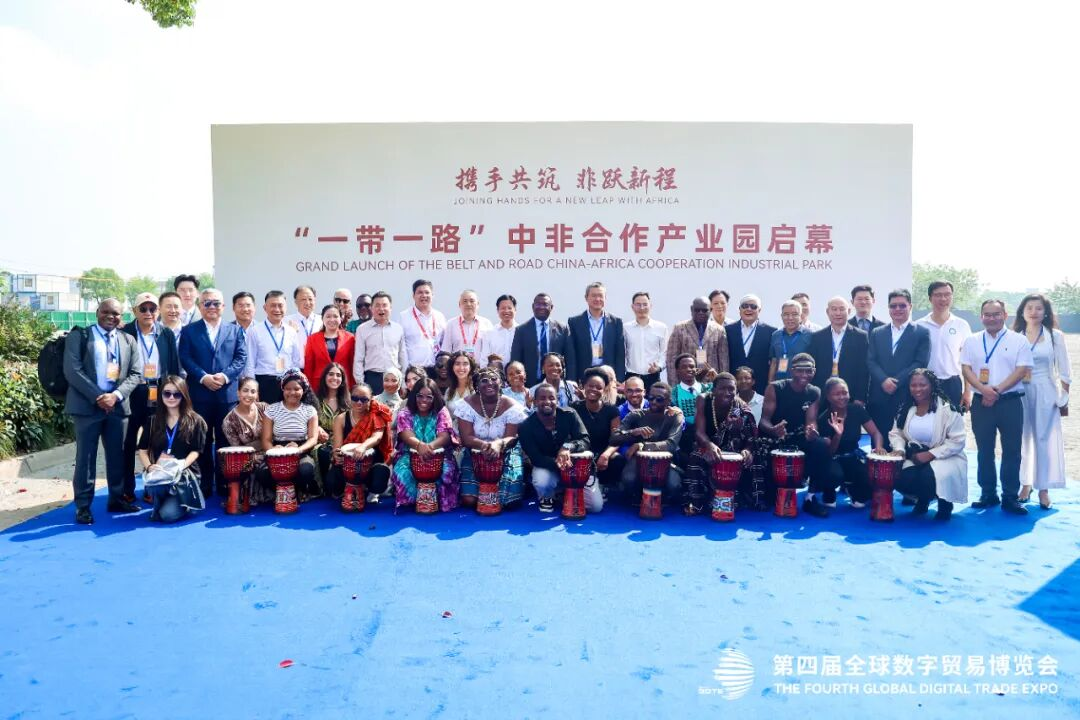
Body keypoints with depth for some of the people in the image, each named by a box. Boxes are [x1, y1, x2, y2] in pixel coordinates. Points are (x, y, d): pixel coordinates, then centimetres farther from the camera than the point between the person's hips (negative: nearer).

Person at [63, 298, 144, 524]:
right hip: (87, 404, -3)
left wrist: (116, 395, -11)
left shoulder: (128, 340, 12)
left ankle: (117, 499, 21)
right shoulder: (79, 335, 1)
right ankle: (83, 506, 9)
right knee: (85, 456, 1)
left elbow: (136, 373, 5)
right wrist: (98, 397, -15)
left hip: (118, 404, 4)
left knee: (117, 455, 9)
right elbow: (72, 370, -8)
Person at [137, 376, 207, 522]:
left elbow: (195, 451, -3)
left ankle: (177, 502, 15)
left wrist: (180, 466, -21)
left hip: (185, 473, -2)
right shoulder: (153, 420, 10)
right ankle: (159, 506, -2)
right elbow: (143, 450, 8)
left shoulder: (194, 421, 2)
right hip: (158, 472, 2)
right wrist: (149, 466, -13)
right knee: (158, 480, -37)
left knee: (169, 515, -23)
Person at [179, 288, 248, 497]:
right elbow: (185, 358, -1)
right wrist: (204, 377, -15)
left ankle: (224, 484, 15)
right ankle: (204, 485, 14)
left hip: (228, 393, 1)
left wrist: (225, 375, -13)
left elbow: (241, 357, 3)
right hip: (199, 394, 0)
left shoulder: (235, 330, 11)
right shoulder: (189, 331, 8)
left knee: (225, 441, 6)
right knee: (203, 441, 5)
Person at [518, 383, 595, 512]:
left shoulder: (569, 415, -14)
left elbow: (585, 440, -19)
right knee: (542, 483, -39)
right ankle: (547, 498, 2)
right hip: (546, 466, -1)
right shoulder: (525, 427, -16)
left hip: (573, 463, 2)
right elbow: (536, 458, -17)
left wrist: (568, 447, -42)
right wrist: (556, 463, -38)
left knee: (596, 506, -10)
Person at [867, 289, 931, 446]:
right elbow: (871, 361, 5)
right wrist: (884, 380, -12)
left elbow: (920, 363, -4)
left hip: (908, 396, -2)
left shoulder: (922, 333, 6)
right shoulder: (876, 333, 15)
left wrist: (897, 381, -13)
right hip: (880, 397, 2)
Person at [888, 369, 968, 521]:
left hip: (945, 458, -4)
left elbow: (957, 441, -16)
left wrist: (930, 454, -22)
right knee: (899, 479, -23)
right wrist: (899, 449, -15)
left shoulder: (947, 409, -14)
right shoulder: (905, 408, 2)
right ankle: (923, 499, 15)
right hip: (916, 458, 4)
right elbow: (897, 433, 8)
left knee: (928, 478, -35)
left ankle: (944, 503, 4)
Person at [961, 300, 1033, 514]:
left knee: (1011, 450, 0)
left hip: (1010, 401, -2)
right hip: (981, 402, 2)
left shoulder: (1019, 340, 2)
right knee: (984, 450, 7)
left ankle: (1010, 497, 8)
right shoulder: (972, 341, 8)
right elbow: (966, 368, 1)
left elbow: (1022, 370, -6)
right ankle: (988, 494, 17)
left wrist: (998, 389, -15)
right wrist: (983, 389, -15)